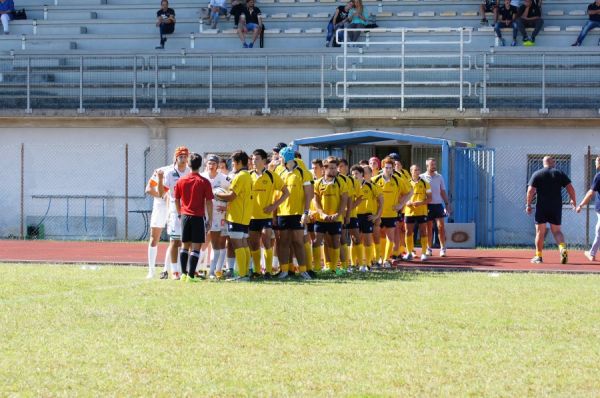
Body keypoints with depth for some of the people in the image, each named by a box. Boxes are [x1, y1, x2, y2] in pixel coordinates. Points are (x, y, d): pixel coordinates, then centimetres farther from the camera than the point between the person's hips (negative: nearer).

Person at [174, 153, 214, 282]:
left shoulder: (181, 181, 3)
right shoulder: (204, 182, -7)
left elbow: (176, 200, 9)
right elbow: (209, 202, -7)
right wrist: (209, 219, 1)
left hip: (185, 216, 3)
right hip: (198, 217, -3)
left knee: (185, 246, 13)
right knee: (196, 247, -2)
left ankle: (184, 273, 10)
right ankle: (191, 275, -9)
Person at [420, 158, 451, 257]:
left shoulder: (439, 177, 9)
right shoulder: (422, 177, 1)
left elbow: (443, 192, 13)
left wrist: (447, 204, 8)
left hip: (438, 204, 2)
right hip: (427, 205, -2)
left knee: (441, 226, -6)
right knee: (429, 228, 3)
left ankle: (443, 249, -2)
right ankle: (429, 248, 13)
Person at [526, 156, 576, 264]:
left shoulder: (537, 174, 1)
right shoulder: (560, 174, 5)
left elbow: (530, 190, -6)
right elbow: (570, 188, 1)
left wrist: (528, 204, 0)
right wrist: (573, 201, 14)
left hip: (541, 207, -2)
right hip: (557, 207, 2)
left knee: (540, 231, 5)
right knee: (556, 230, 10)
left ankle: (538, 256, 8)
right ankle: (563, 248, -15)